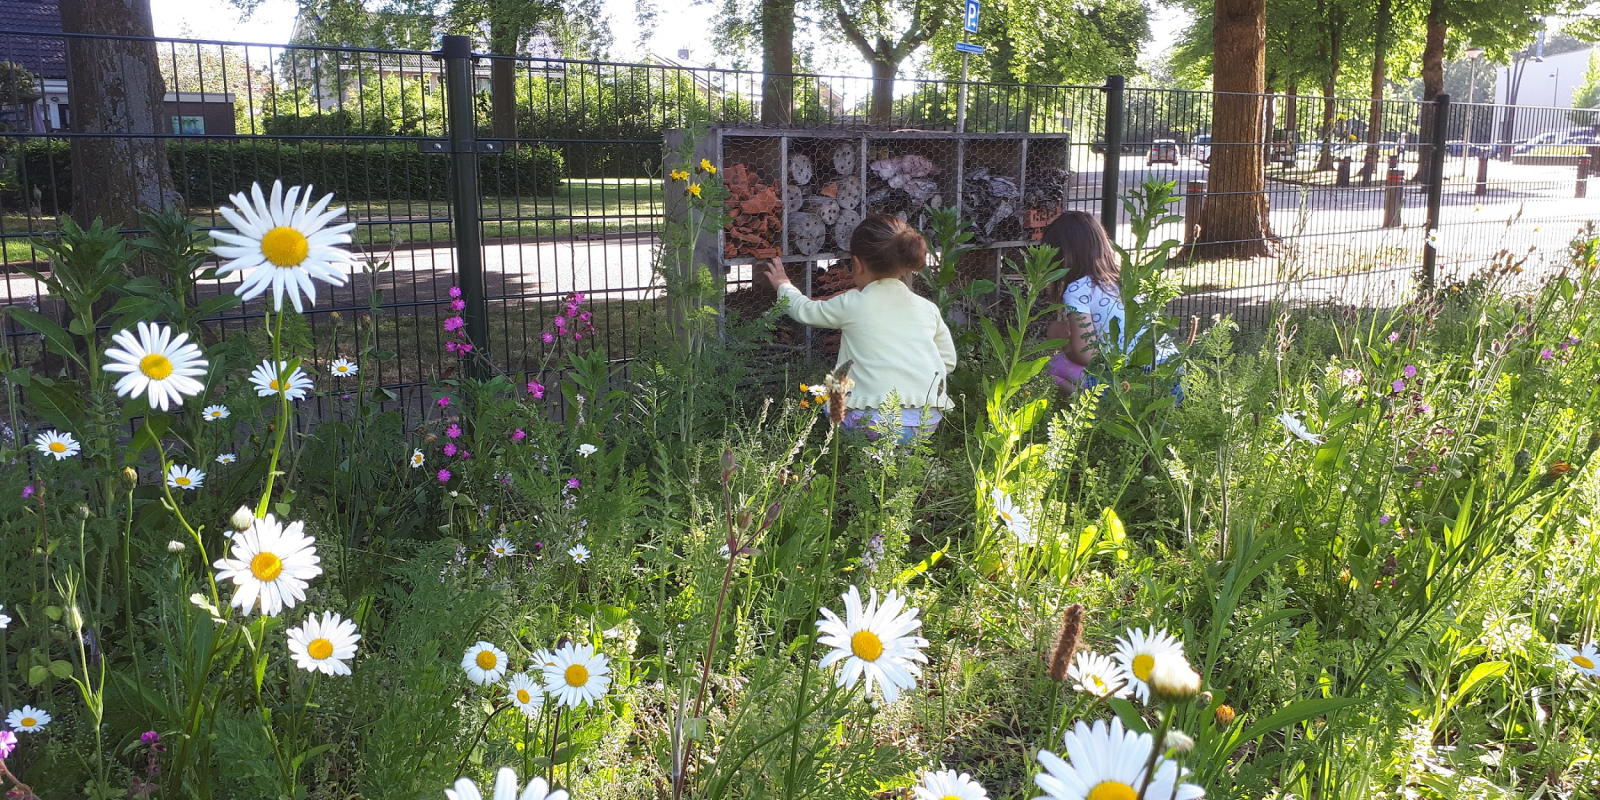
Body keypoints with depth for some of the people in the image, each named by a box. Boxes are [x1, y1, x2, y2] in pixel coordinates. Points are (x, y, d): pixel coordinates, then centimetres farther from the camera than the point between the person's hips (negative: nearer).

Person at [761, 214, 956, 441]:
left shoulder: (852, 304, 0)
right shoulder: (928, 309, 10)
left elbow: (805, 310, 17)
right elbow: (948, 361, 14)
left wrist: (784, 286, 39)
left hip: (875, 422, -4)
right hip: (929, 423, 4)